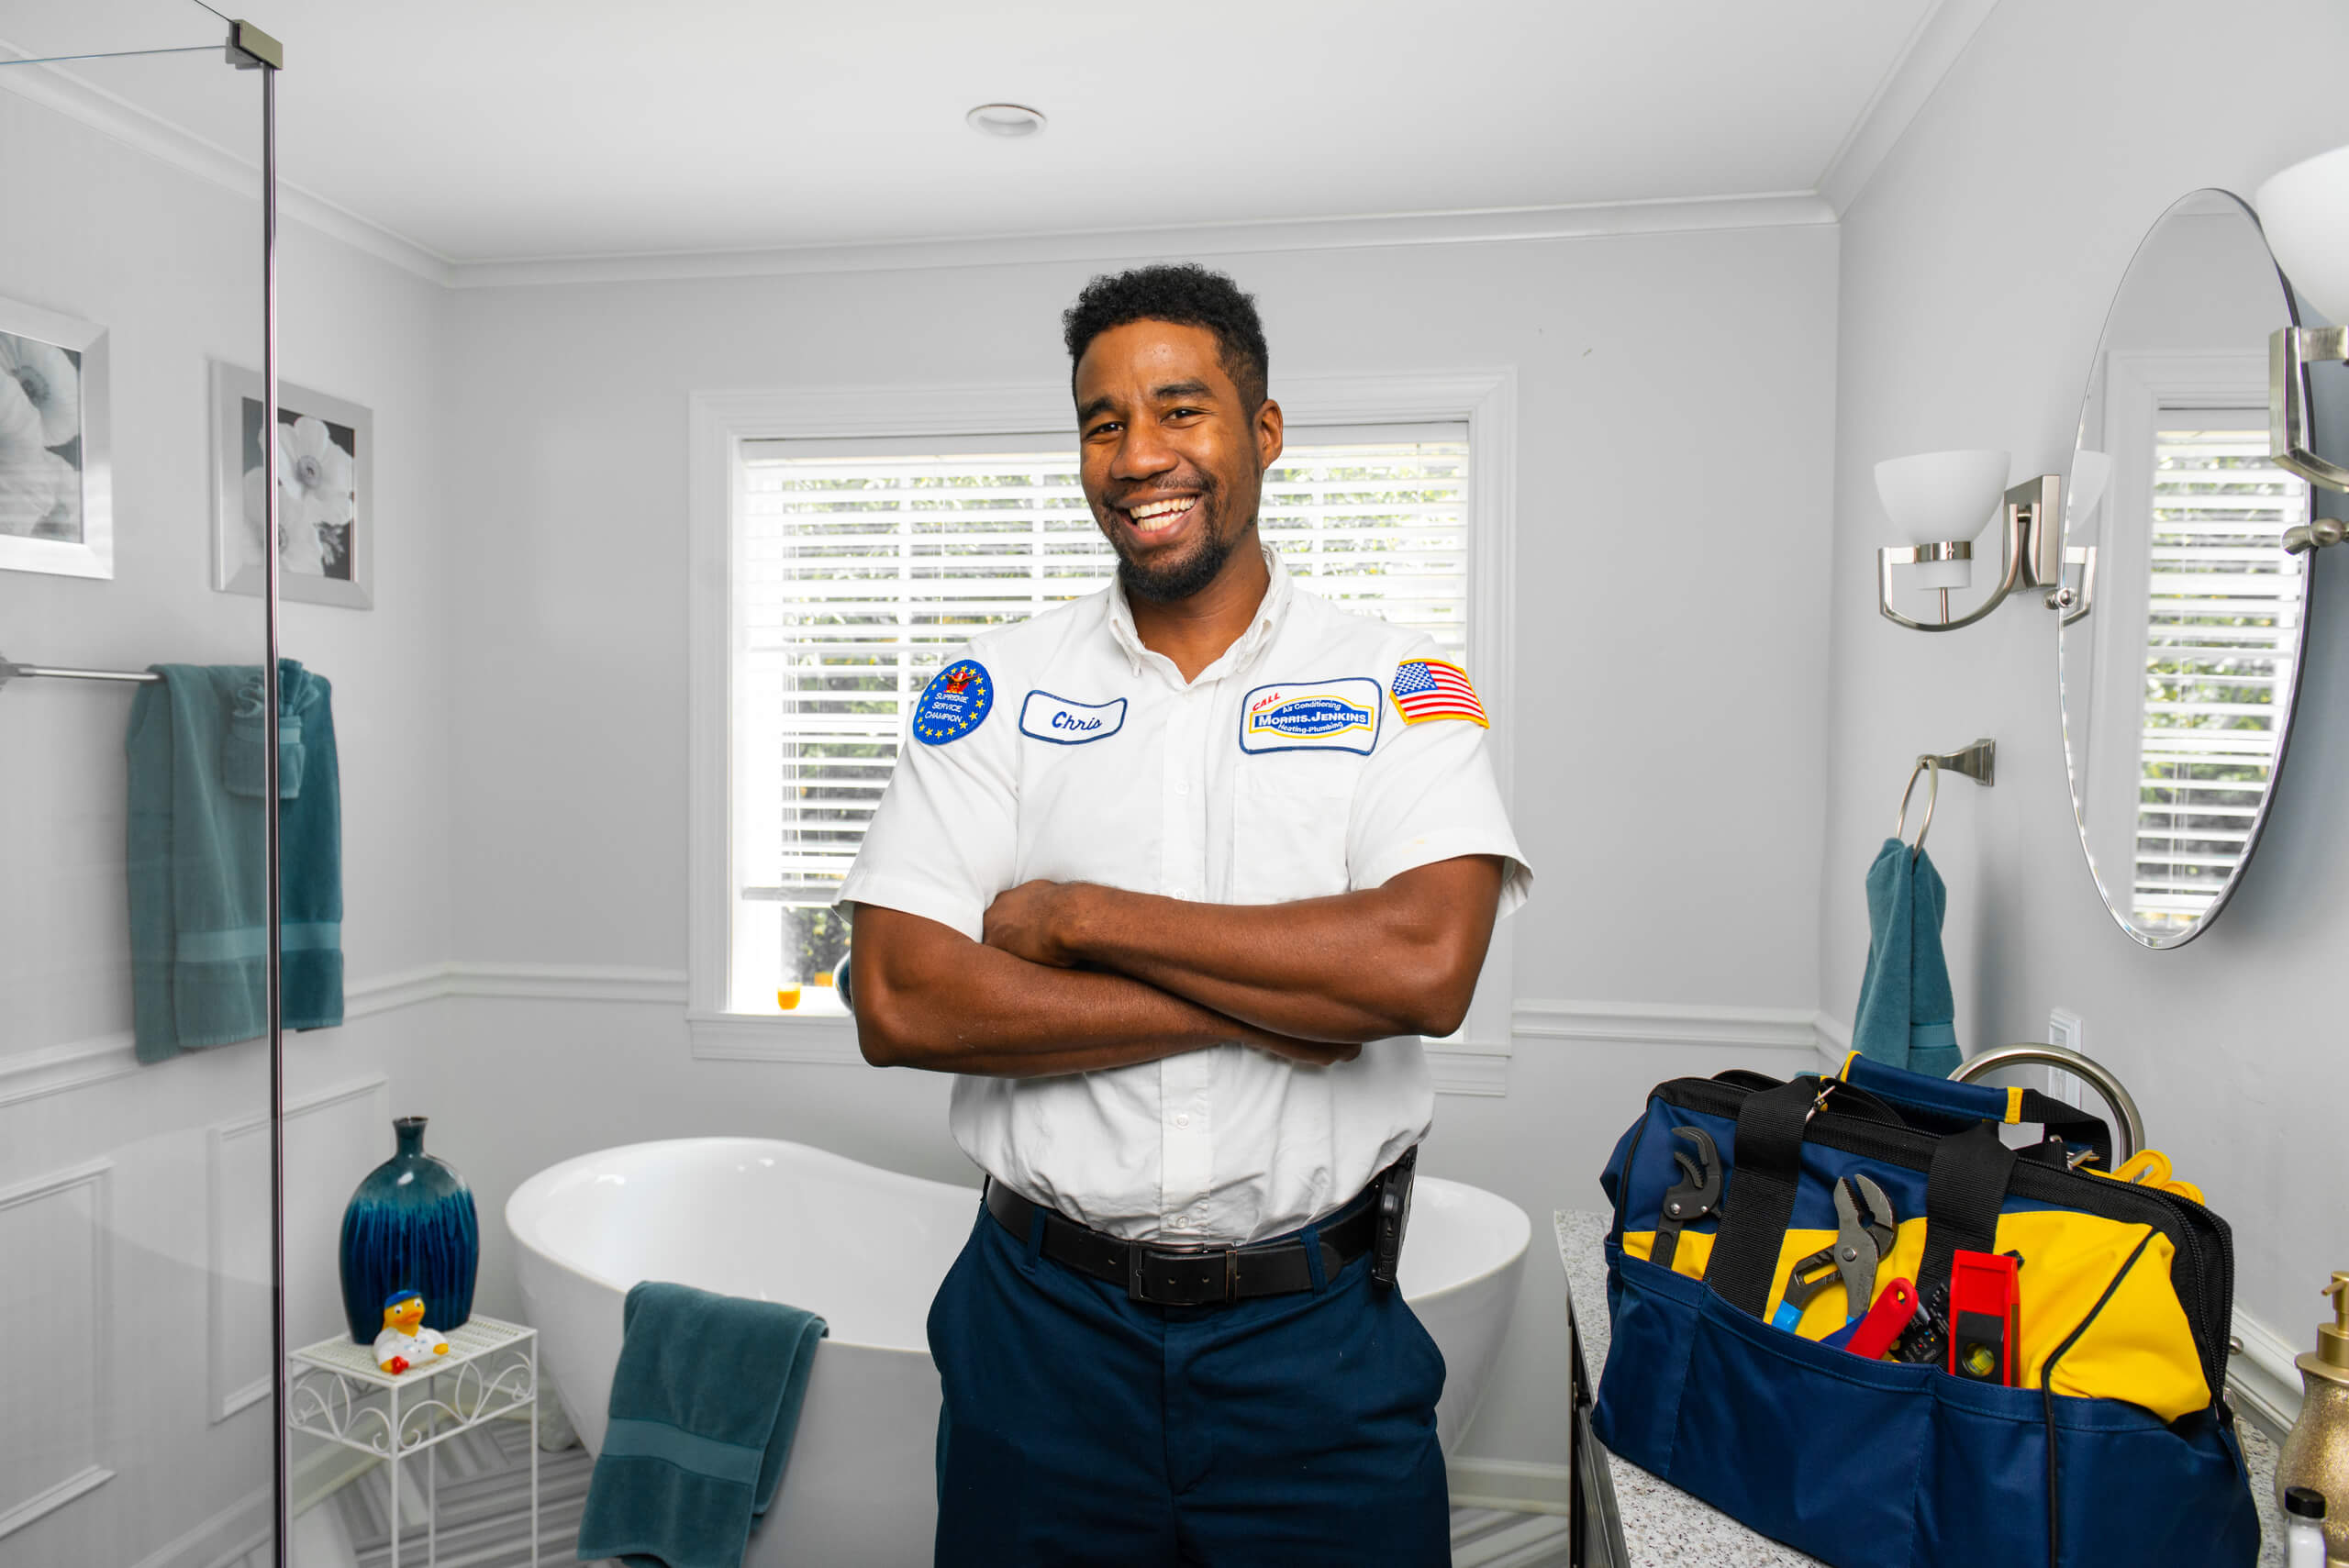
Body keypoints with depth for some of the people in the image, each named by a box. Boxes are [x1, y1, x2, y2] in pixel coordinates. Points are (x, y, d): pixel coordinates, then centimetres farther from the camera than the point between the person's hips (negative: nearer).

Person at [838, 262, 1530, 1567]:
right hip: (1045, 1323, 1)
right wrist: (1262, 1003, -16)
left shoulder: (1399, 686, -3)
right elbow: (898, 1006, -11)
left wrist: (1079, 916, -16)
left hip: (1315, 1337, 0)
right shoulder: (992, 689, -1)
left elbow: (1426, 966, -20)